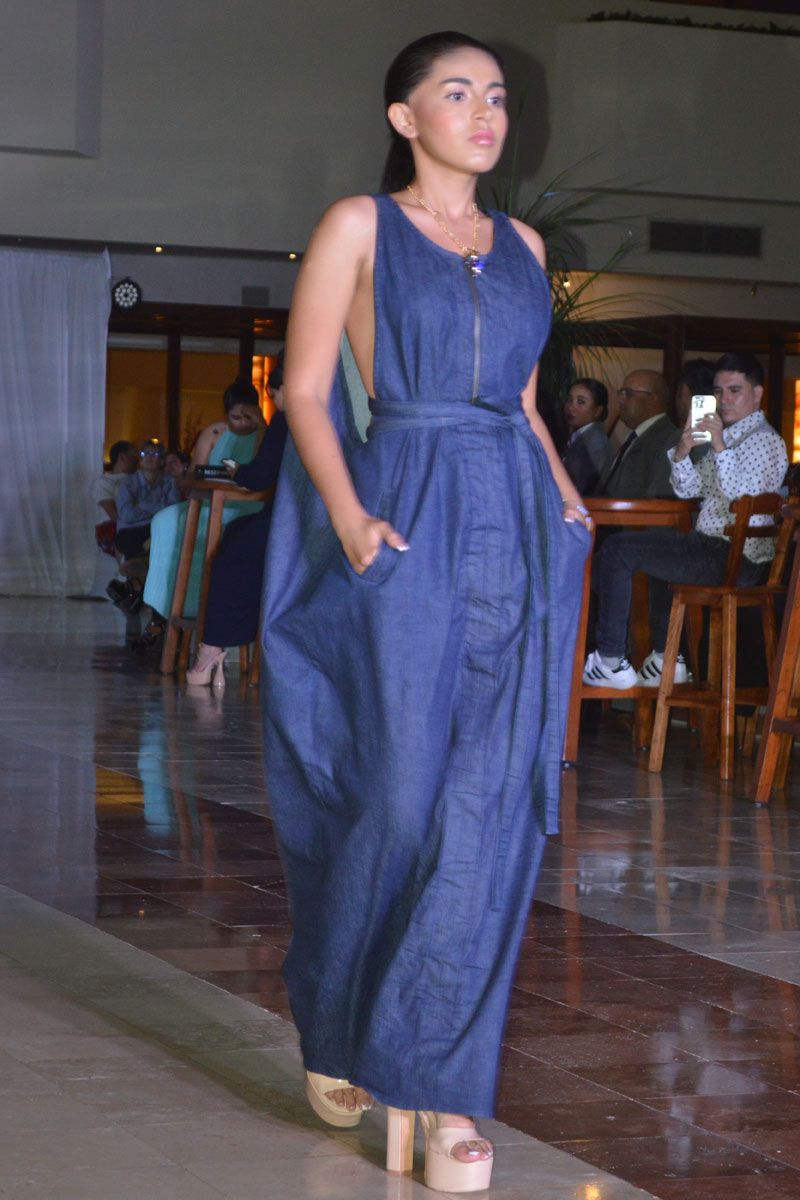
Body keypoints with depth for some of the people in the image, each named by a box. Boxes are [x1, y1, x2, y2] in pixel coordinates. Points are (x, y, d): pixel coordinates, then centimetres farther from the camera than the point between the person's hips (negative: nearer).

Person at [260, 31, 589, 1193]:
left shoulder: (522, 246, 17)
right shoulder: (360, 225, 3)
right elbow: (306, 392, -2)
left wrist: (566, 496, 4)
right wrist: (350, 518, -16)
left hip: (518, 537, 4)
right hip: (408, 533, -4)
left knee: (492, 813, -2)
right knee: (400, 801, -5)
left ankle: (443, 1086, 4)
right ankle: (339, 1031, 19)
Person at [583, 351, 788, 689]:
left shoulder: (765, 440, -10)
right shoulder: (730, 436, 19)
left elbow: (742, 495, -25)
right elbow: (688, 490, 12)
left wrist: (720, 447, -30)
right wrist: (683, 452, -6)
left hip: (734, 557, -11)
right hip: (715, 548, 11)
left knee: (618, 550, -12)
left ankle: (610, 660, -11)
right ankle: (665, 659, 27)